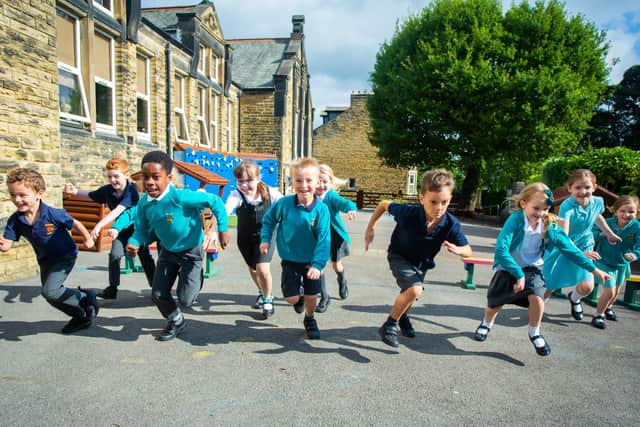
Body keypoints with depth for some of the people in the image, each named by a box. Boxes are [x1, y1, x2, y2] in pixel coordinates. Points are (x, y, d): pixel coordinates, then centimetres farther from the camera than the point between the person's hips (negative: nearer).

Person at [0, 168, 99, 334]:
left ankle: (86, 297, 2)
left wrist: (88, 239, -2)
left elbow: (75, 223, -12)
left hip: (65, 256, -7)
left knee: (50, 291, -21)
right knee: (52, 296, 13)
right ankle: (81, 316, 34)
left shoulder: (53, 214, -27)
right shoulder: (15, 220, -13)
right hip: (45, 260, 7)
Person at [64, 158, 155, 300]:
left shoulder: (131, 190, -30)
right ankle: (112, 288, 5)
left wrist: (99, 225, -46)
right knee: (114, 255, -7)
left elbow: (117, 211, -40)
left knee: (145, 258, 0)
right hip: (121, 228, 5)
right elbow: (90, 196, 7)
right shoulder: (107, 190, -12)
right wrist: (75, 191, -13)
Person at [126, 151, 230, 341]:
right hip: (167, 251, 6)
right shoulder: (144, 204, -13)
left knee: (185, 300, -4)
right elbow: (141, 230, 0)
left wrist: (222, 230, -21)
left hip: (191, 251, -5)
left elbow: (215, 202, -26)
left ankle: (198, 278, 31)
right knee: (158, 294, 6)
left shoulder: (181, 197, -32)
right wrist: (133, 243, -23)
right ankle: (176, 322, 35)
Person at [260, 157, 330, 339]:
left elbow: (324, 240, -21)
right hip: (290, 260, 1)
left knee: (311, 296, 10)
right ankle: (299, 299, 40)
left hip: (311, 261, 0)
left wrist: (317, 264, -28)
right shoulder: (284, 204, -17)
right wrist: (265, 239, -4)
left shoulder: (321, 209, -21)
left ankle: (310, 319, 42)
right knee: (291, 297, 1)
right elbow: (268, 219, 3)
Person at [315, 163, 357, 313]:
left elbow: (343, 202, -41)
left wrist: (351, 208, -62)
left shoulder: (332, 196, -21)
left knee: (336, 265, 13)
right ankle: (324, 298, 16)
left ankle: (342, 281, 50)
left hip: (334, 236, -2)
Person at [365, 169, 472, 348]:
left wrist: (457, 250, -41)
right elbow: (384, 204, -17)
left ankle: (402, 316, 60)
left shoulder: (451, 224, -29)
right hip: (399, 256, -4)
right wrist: (370, 227, -14)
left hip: (422, 263, 4)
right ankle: (389, 325, -4)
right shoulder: (408, 213, -35)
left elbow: (468, 250, -18)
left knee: (411, 294, 25)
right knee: (414, 290, -27)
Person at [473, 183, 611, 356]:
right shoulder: (516, 219, -25)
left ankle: (534, 333, 7)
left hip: (532, 268, 2)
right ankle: (486, 324, 39)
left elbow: (570, 249, -2)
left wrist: (593, 269, 2)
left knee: (536, 297, -23)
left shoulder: (550, 226, -13)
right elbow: (501, 249, -32)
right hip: (508, 267, -2)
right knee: (494, 302, 2)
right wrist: (519, 274, -30)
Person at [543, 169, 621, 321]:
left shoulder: (598, 202, -12)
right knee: (549, 287, 3)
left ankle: (574, 298, 28)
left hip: (584, 247, 4)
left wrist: (609, 233, 23)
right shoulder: (566, 206, -29)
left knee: (587, 287, -9)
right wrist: (580, 254, -45)